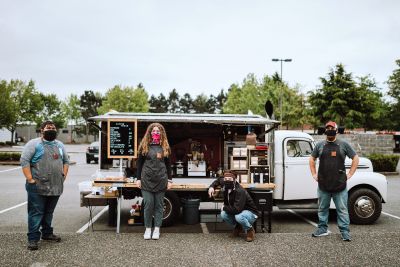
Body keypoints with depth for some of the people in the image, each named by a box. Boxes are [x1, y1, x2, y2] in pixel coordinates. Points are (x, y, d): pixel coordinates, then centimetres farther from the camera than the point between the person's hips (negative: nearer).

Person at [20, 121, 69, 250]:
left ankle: (47, 233, 29)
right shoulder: (34, 144, -5)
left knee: (49, 212, 16)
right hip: (38, 187, -6)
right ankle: (33, 239, 3)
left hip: (55, 186, 6)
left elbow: (66, 161, 21)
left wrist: (64, 176, 9)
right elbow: (24, 161, -10)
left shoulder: (60, 145, 15)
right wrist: (30, 179, -15)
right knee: (36, 213, -2)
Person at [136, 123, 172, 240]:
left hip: (161, 181, 1)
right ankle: (148, 229, 13)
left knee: (159, 205, 5)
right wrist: (138, 179, 0)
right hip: (147, 180, -1)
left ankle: (157, 229, 13)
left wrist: (169, 180, 5)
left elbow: (168, 164, 10)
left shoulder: (165, 147, 8)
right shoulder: (144, 146, 4)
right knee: (148, 204, 0)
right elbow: (139, 163, 5)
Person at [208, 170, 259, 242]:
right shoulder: (226, 187, -9)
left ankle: (250, 230, -6)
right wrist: (212, 187, -6)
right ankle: (238, 227, 9)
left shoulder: (240, 191, -32)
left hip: (250, 213, -7)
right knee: (223, 214, -19)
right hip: (239, 212, 7)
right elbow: (218, 181, 15)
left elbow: (236, 210, -40)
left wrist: (224, 208, -22)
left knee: (238, 217, -38)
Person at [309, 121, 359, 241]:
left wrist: (350, 174, 1)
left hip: (340, 185, -2)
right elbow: (312, 159, 18)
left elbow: (355, 158, 7)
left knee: (342, 209, 2)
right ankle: (322, 229, 24)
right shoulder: (320, 145, 7)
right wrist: (314, 174, 10)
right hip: (323, 185, 2)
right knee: (322, 208, 12)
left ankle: (345, 232, 10)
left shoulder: (343, 144, 3)